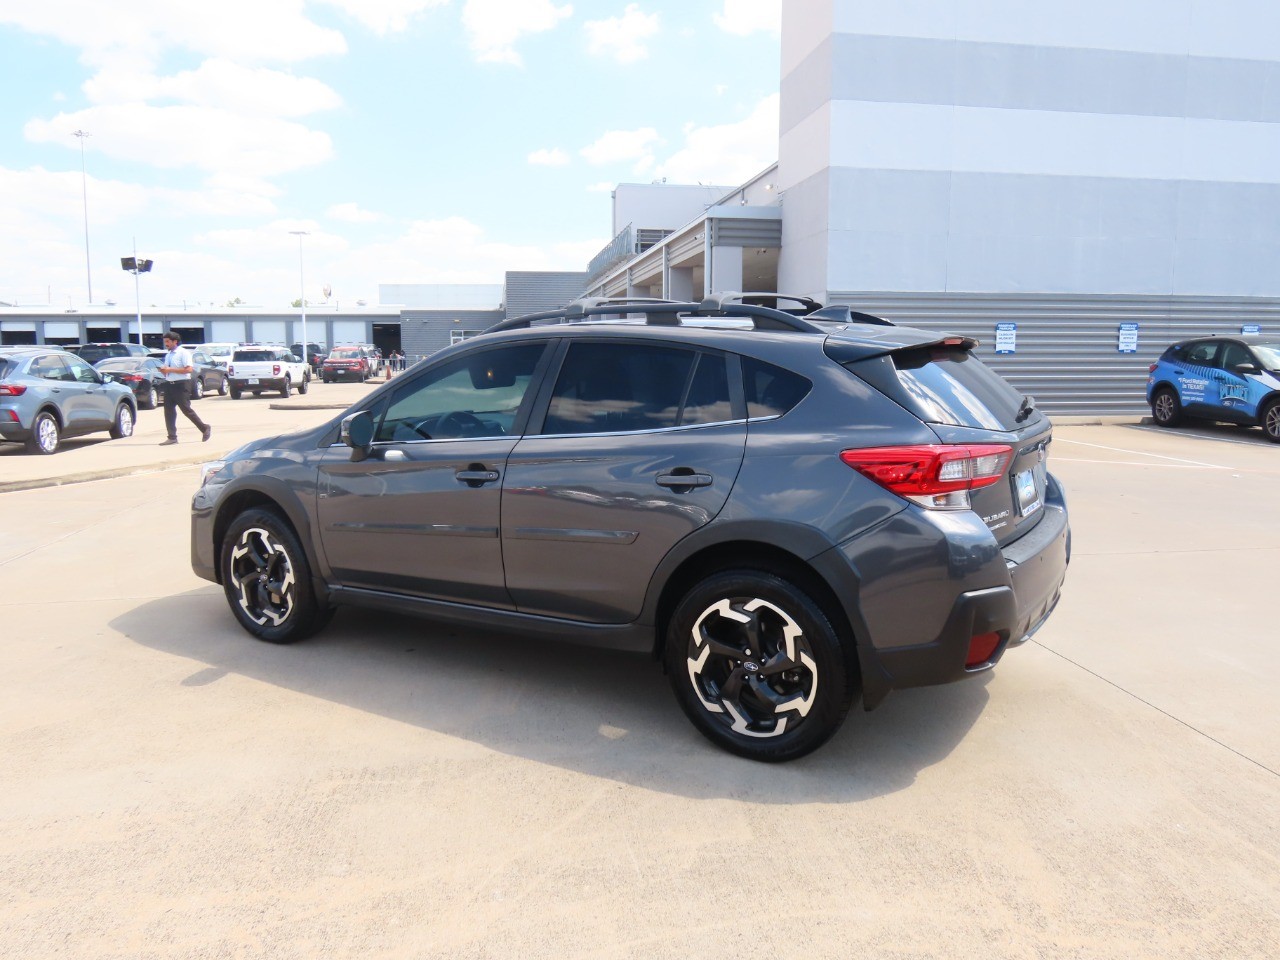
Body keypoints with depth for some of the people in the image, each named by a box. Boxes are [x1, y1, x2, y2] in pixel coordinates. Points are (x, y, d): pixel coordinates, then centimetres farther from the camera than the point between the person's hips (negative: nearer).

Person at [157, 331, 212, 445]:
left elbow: (189, 369, -19)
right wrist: (163, 370, 1)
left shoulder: (183, 353, -8)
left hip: (181, 385, -8)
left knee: (186, 410, -5)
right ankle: (172, 437, 6)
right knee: (168, 411, 3)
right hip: (169, 384, 8)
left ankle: (205, 428, 11)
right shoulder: (168, 355, 17)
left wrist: (170, 369, -19)